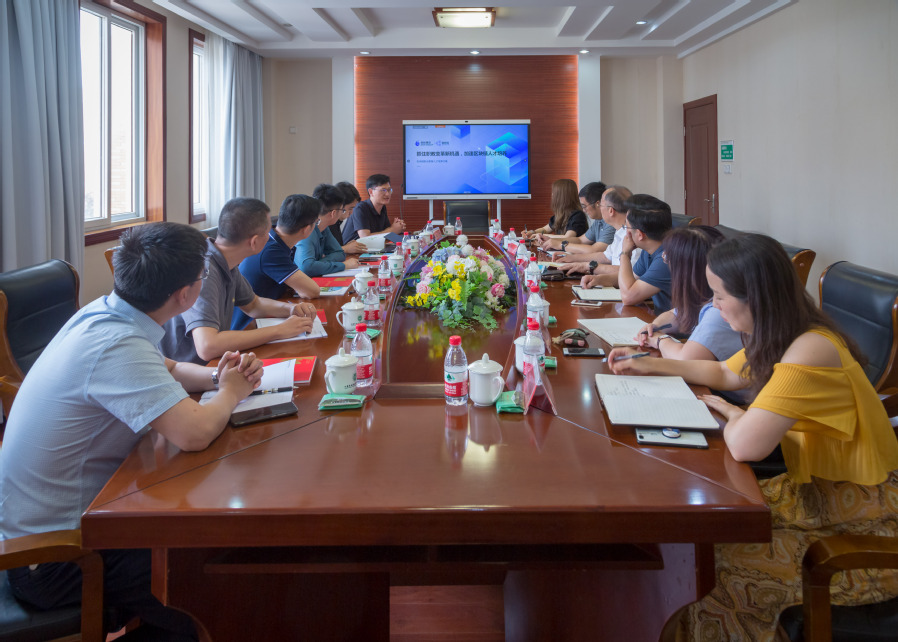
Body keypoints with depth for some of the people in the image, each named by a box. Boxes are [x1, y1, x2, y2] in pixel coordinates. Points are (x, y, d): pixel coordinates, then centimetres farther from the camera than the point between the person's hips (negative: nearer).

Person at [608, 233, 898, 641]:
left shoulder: (811, 353, -29)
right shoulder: (781, 339, 2)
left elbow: (744, 446, -34)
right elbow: (724, 374, 22)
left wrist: (730, 413, -12)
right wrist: (649, 365, 18)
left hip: (863, 521, -9)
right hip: (818, 491, 9)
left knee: (725, 567, -12)